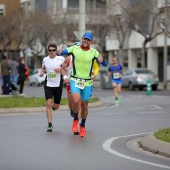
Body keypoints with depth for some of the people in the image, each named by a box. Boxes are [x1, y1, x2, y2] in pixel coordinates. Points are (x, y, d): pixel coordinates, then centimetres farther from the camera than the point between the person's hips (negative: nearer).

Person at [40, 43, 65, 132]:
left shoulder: (61, 58, -5)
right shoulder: (45, 59, 2)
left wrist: (60, 69, -16)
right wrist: (42, 72, 0)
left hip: (58, 85, 0)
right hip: (48, 85, 0)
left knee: (56, 106, 9)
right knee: (48, 103, -15)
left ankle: (52, 108, 48)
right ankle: (49, 124, -9)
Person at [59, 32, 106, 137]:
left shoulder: (94, 52, -3)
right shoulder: (74, 49, -4)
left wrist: (101, 60, -31)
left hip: (87, 82, 1)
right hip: (75, 80, -1)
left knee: (84, 105, 8)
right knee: (76, 101, -23)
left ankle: (82, 126, 30)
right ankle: (75, 120, 4)